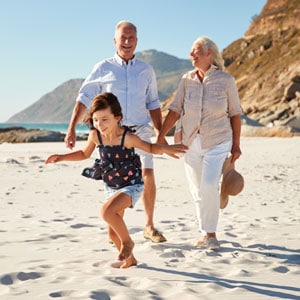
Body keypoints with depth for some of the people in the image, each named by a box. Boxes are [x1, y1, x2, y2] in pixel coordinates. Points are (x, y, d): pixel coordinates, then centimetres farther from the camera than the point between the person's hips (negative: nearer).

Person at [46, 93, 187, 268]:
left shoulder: (127, 137, -22)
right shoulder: (95, 136, -9)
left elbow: (151, 148, -8)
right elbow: (85, 154, 12)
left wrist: (165, 149, -28)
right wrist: (62, 157, 4)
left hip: (132, 186, -6)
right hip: (111, 187, 6)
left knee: (107, 211, -30)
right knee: (113, 231, 11)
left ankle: (127, 242, -5)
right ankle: (129, 259, 37)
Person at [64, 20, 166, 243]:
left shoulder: (146, 70, 10)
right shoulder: (103, 69, 3)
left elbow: (153, 105, 16)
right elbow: (84, 98, 3)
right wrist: (72, 128, -5)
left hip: (140, 131, 2)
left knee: (148, 176, -7)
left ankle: (150, 226, 8)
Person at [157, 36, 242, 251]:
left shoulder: (226, 80, -5)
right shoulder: (187, 80, 2)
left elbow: (235, 113, 1)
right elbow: (175, 110, 1)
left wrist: (236, 145, 1)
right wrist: (161, 136, -7)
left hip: (217, 142, -3)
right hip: (191, 142, 4)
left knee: (209, 185, -19)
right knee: (197, 190, 6)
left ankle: (210, 234, -5)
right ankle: (206, 233, 20)